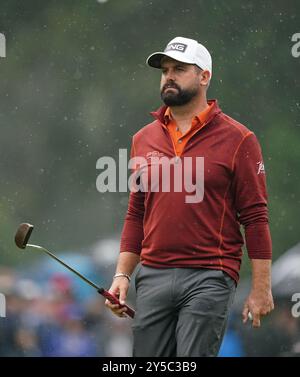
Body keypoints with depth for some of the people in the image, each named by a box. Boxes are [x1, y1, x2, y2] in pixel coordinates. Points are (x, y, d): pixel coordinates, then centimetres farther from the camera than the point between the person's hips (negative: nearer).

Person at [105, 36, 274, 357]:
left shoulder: (238, 140, -2)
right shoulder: (143, 139, 13)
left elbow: (255, 218, -4)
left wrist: (261, 288, -7)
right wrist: (122, 275, 9)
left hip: (208, 281, -5)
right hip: (152, 278, 5)